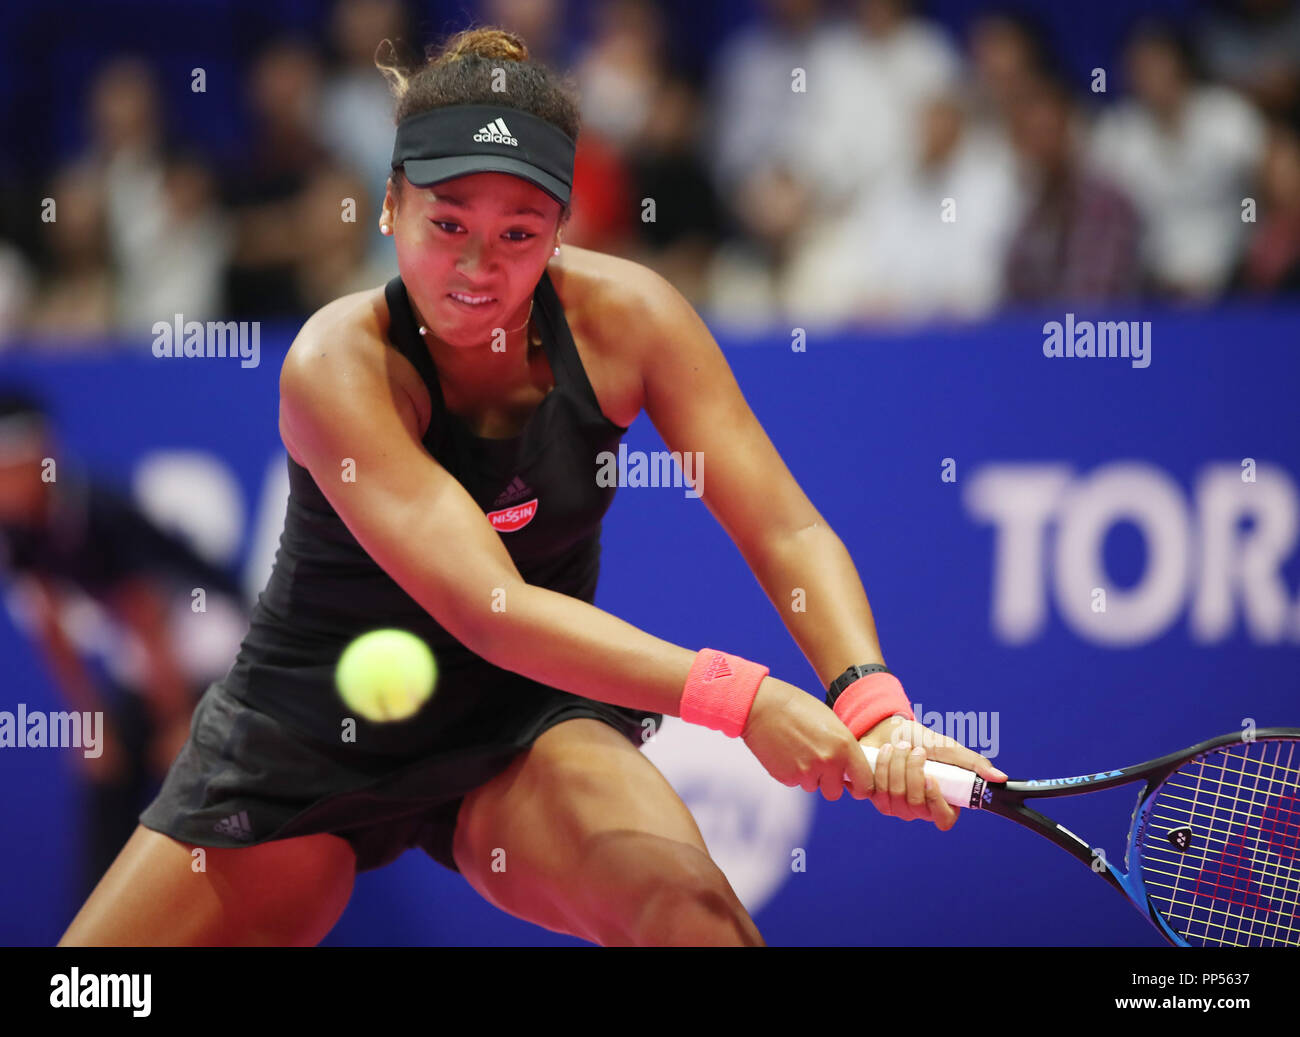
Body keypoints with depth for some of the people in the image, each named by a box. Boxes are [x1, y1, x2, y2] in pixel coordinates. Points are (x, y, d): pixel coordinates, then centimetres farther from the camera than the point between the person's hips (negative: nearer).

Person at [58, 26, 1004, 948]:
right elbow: (488, 611, -33)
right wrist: (735, 696, -43)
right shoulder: (339, 365, -23)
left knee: (678, 898, -31)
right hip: (305, 742, -1)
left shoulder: (622, 315, -13)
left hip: (527, 736, 1)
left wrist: (872, 703, -33)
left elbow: (788, 533, -14)